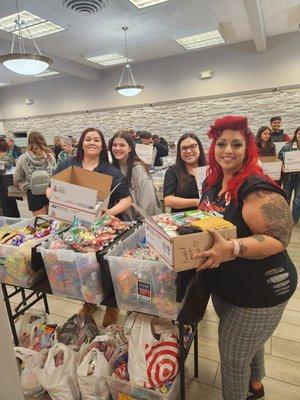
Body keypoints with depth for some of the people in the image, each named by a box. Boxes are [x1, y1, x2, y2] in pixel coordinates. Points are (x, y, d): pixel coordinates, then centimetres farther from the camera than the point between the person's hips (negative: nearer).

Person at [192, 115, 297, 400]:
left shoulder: (257, 189, -26)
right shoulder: (213, 181, -1)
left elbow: (279, 238, -29)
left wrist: (233, 249, -42)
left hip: (259, 293, -8)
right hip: (223, 287, 8)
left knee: (233, 356, 11)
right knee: (247, 342, 31)